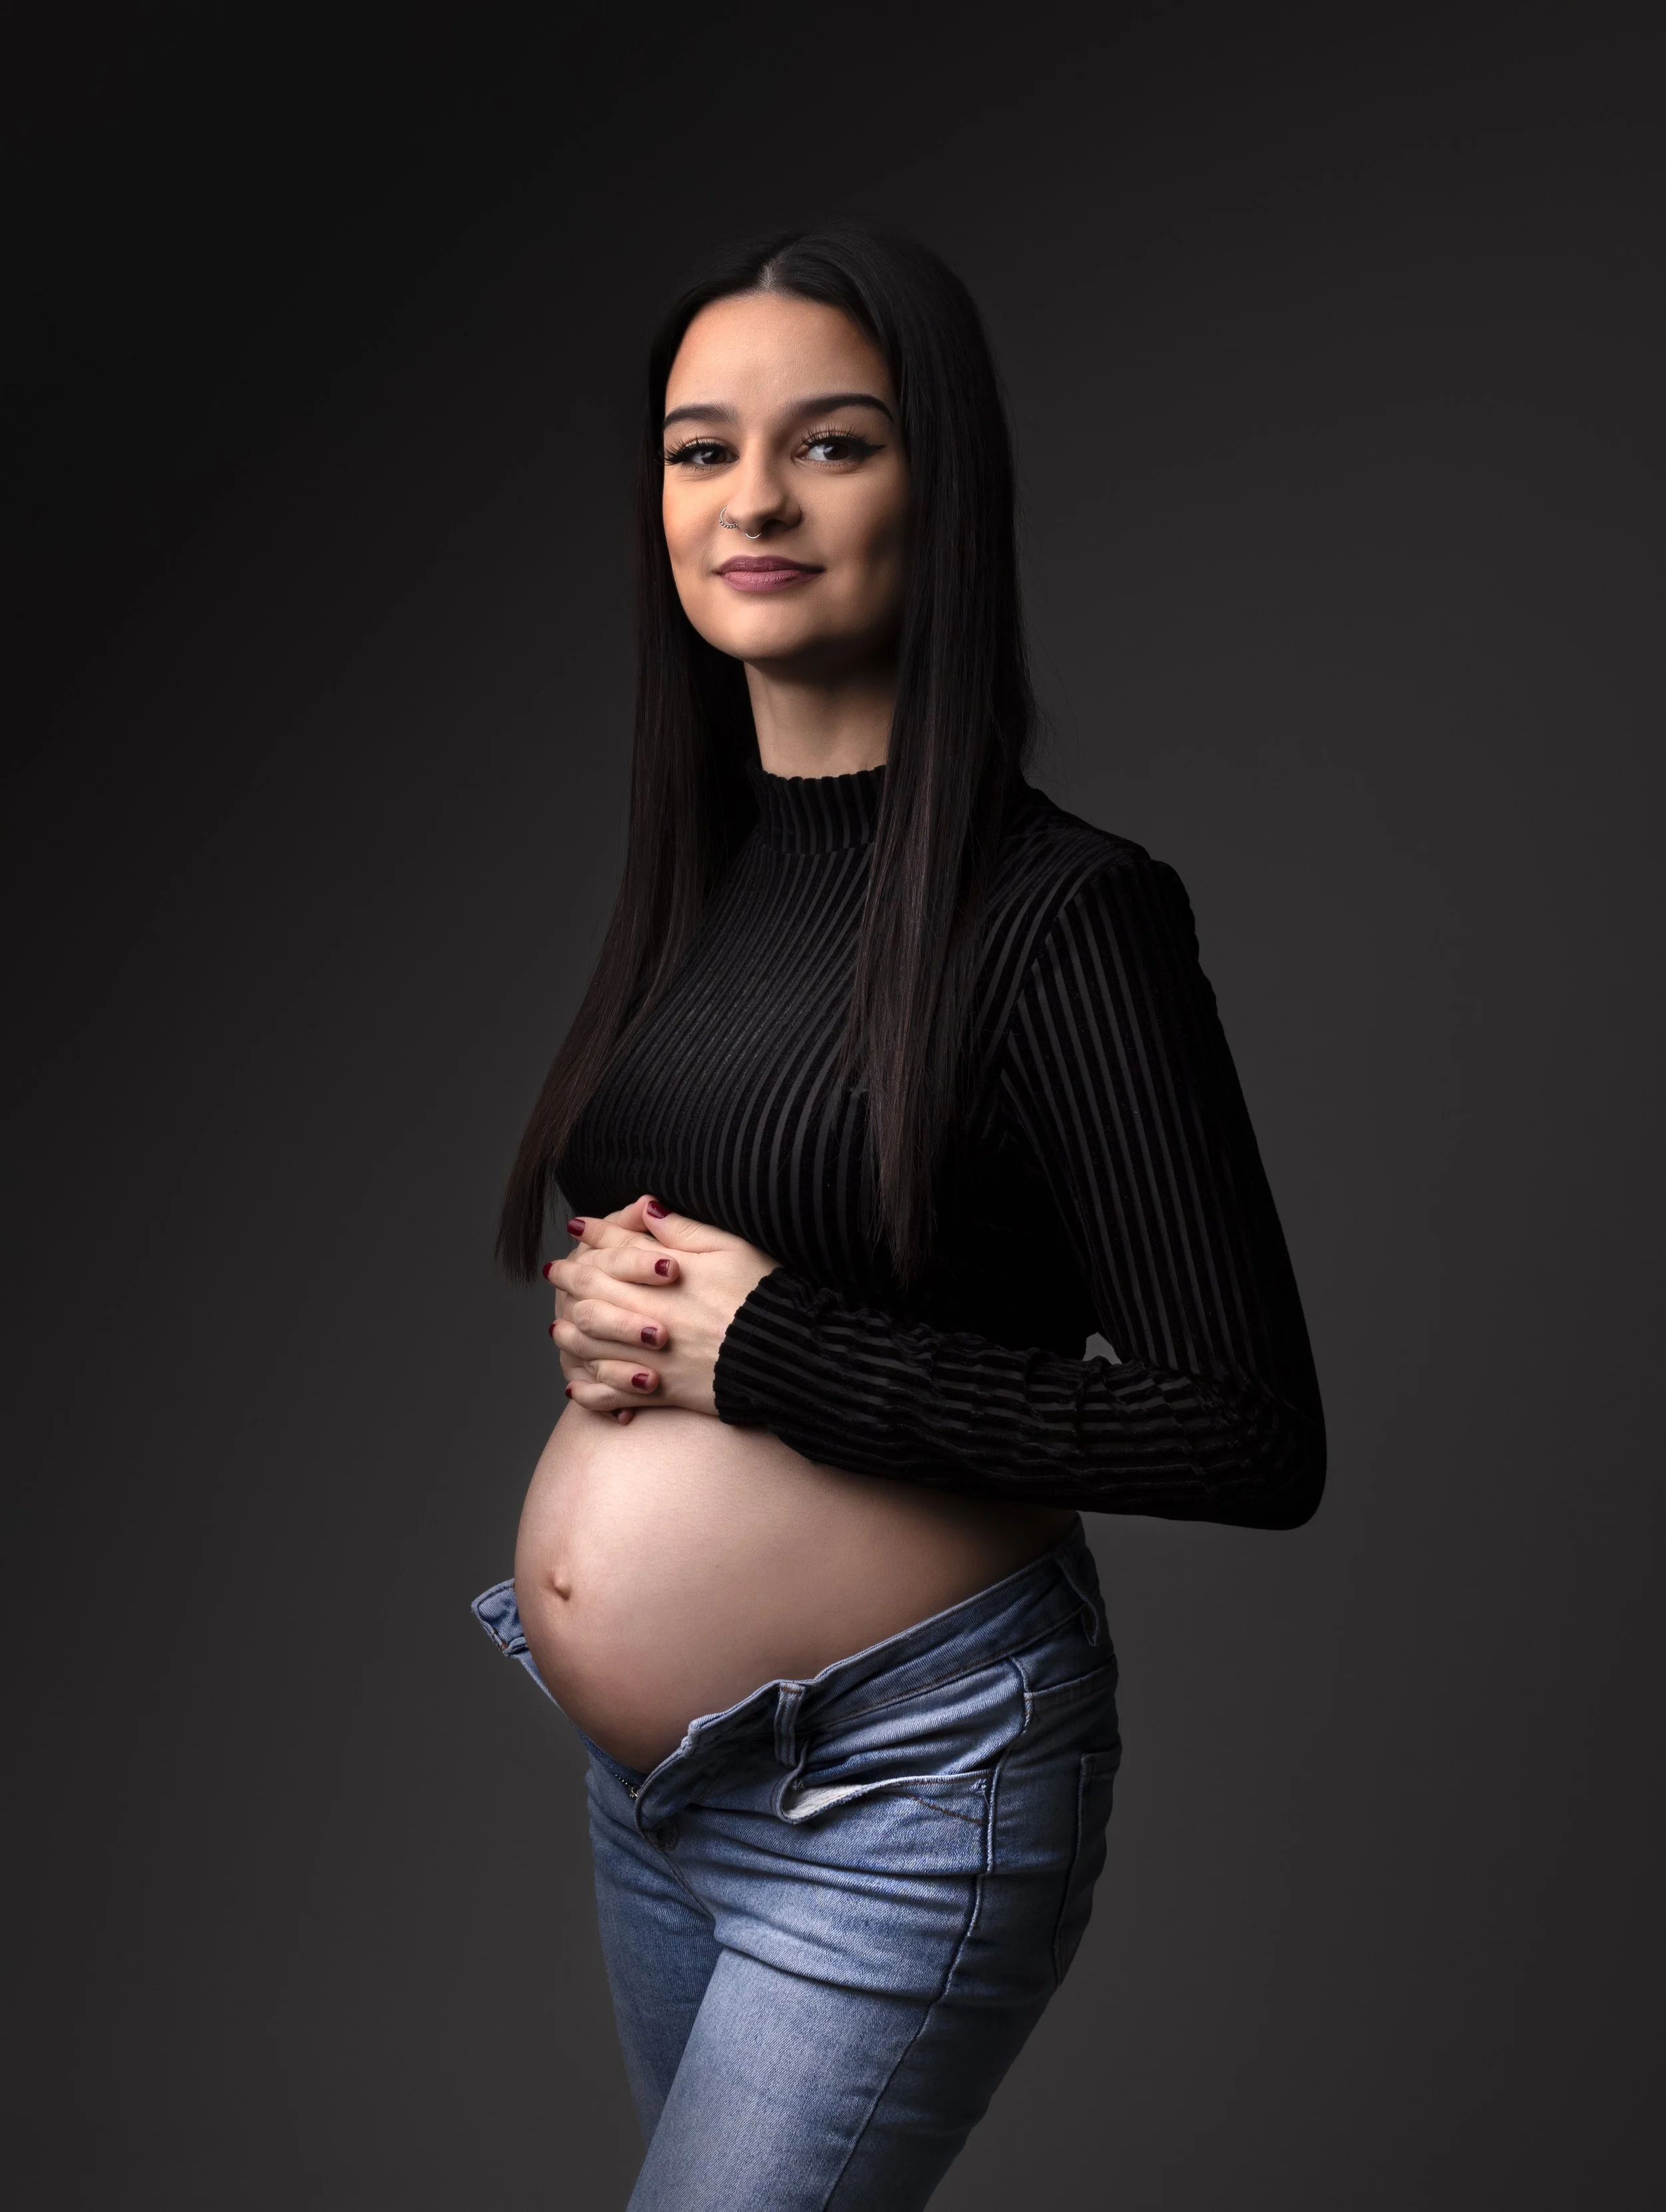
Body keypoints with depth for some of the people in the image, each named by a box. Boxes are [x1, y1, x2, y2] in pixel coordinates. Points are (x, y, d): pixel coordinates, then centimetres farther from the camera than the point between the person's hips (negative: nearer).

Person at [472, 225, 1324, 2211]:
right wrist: (602, 1304, -7)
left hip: (896, 1797, -7)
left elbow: (1254, 1441, -20)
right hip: (639, 1780, 7)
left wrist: (773, 1351, -20)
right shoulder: (696, 875, 4)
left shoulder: (1057, 913, -18)